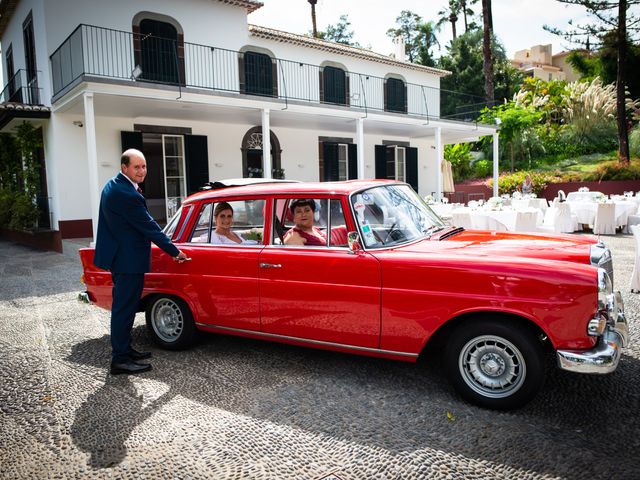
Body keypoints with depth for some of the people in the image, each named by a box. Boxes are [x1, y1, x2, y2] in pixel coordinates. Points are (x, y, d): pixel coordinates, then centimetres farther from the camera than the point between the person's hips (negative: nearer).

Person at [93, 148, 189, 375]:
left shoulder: (113, 185, 9)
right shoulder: (127, 195, -23)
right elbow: (149, 227, -19)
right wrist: (175, 252, -12)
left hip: (119, 256, 11)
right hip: (129, 259, -11)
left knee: (123, 306, 17)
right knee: (125, 308, -3)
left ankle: (124, 349, 29)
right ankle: (120, 360, 5)